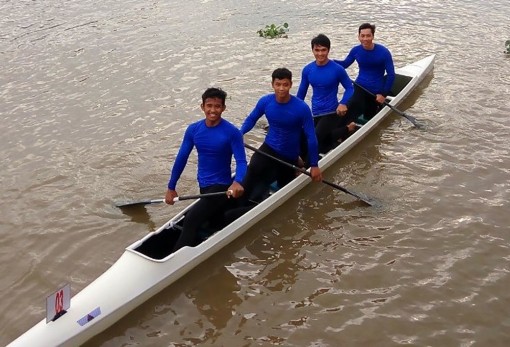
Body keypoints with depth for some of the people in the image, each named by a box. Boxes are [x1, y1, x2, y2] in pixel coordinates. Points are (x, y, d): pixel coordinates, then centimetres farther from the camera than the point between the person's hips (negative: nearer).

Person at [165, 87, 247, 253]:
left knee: (191, 220, -23)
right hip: (203, 187, 6)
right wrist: (171, 187, 9)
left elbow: (241, 162, -19)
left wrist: (237, 182, -40)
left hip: (222, 187, -6)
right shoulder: (193, 130, 0)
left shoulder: (232, 132, -14)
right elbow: (181, 158, 6)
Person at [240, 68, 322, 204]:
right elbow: (252, 119, 5)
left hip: (289, 156, -1)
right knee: (253, 168, -29)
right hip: (269, 148, 1)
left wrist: (314, 165, -12)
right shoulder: (265, 101, -13)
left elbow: (311, 136, -15)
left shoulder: (301, 108, -22)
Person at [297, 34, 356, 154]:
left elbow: (350, 88, -5)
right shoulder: (307, 70, -1)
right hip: (315, 114, 6)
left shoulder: (337, 69, -13)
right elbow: (301, 93, 8)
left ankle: (347, 129, -1)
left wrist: (343, 103, -23)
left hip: (332, 112, -6)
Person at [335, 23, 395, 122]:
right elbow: (344, 64, 10)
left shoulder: (383, 52, -14)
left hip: (376, 91, -1)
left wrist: (384, 94, -14)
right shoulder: (356, 50, -6)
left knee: (368, 118, 11)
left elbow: (391, 75, -10)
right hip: (360, 87, 1)